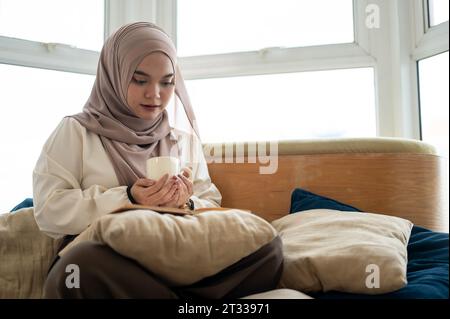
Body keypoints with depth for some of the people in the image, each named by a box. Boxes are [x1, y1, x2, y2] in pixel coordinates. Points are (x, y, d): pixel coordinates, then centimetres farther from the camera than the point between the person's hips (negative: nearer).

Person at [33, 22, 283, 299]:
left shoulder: (185, 138, 13)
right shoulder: (76, 132, 3)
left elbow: (211, 205, 12)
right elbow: (49, 212, -5)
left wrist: (187, 204, -11)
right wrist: (126, 199, -17)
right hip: (107, 259, -2)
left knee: (267, 245, -20)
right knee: (82, 267, -38)